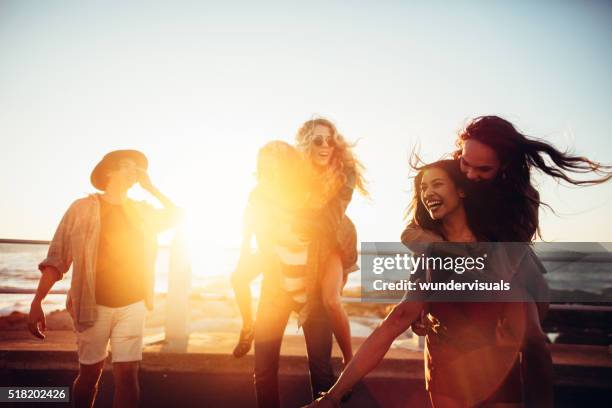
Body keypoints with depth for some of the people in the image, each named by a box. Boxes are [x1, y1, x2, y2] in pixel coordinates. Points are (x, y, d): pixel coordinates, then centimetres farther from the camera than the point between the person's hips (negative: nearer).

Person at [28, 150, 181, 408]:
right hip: (93, 305, -2)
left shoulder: (141, 211, 8)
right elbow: (57, 257, -7)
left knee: (127, 375, -2)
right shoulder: (83, 208, -4)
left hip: (132, 305, 2)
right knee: (89, 374, 11)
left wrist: (150, 187, 3)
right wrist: (37, 302, -15)